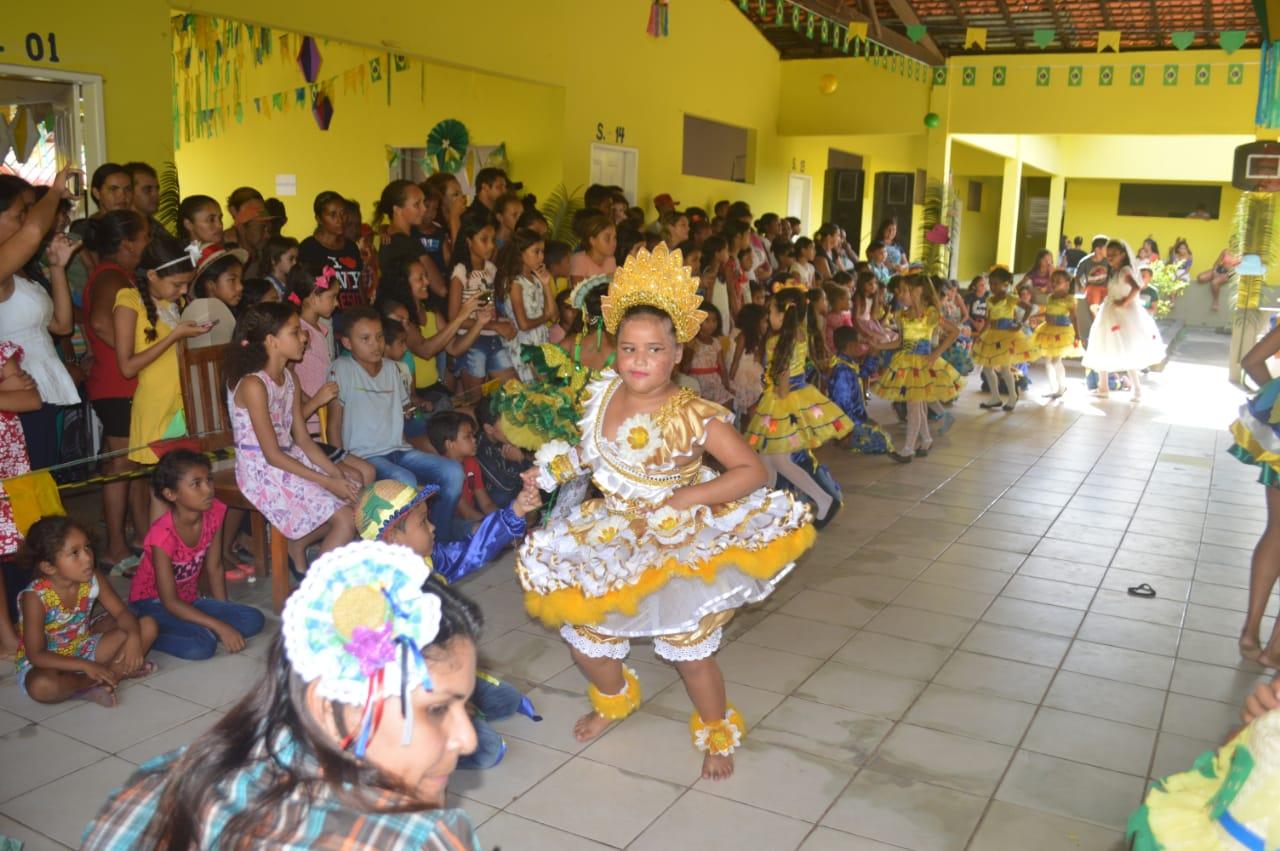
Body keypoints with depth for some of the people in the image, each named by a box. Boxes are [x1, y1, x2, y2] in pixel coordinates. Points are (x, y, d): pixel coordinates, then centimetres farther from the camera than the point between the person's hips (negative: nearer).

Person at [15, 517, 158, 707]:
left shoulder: (93, 581, -13)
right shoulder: (35, 597, -26)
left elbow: (121, 612, -5)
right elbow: (36, 655, -26)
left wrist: (133, 636, -28)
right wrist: (86, 666, -35)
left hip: (84, 649, 5)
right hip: (47, 662, -5)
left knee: (148, 626, -9)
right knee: (41, 686, -41)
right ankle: (119, 671, -21)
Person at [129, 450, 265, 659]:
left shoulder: (214, 513, -11)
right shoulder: (162, 534, -27)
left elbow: (214, 568, 0)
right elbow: (169, 601, -24)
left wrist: (225, 613, -4)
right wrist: (220, 626, -28)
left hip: (189, 599, 6)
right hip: (153, 603, -6)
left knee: (253, 620, -13)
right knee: (202, 646, -31)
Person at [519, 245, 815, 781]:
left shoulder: (694, 416, -22)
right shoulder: (605, 397, -5)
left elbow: (753, 471, -20)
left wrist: (687, 498, -27)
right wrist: (563, 463, -4)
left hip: (679, 547, -5)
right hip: (613, 541, 6)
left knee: (688, 649, 2)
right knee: (582, 634, 14)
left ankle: (718, 732, 34)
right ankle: (613, 698, 49)